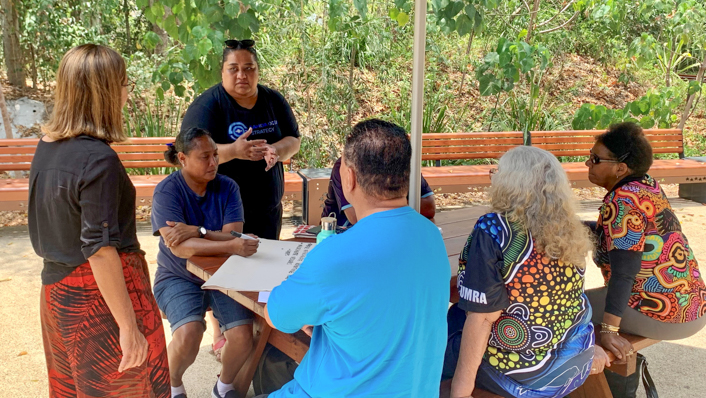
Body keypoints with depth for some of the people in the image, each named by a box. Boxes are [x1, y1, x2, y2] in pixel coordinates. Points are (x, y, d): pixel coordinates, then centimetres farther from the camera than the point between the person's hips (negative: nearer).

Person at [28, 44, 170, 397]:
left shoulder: (46, 146, 3)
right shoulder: (97, 159, -22)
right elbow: (100, 249, -25)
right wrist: (129, 327, -21)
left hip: (57, 290, 8)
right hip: (102, 295, -8)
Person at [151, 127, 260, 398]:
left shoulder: (227, 188, -5)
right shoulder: (166, 191, -14)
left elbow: (233, 237, -13)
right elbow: (180, 247, -25)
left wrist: (197, 231, -29)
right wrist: (231, 246, -37)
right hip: (178, 277, -2)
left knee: (243, 335, -19)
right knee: (189, 333, -29)